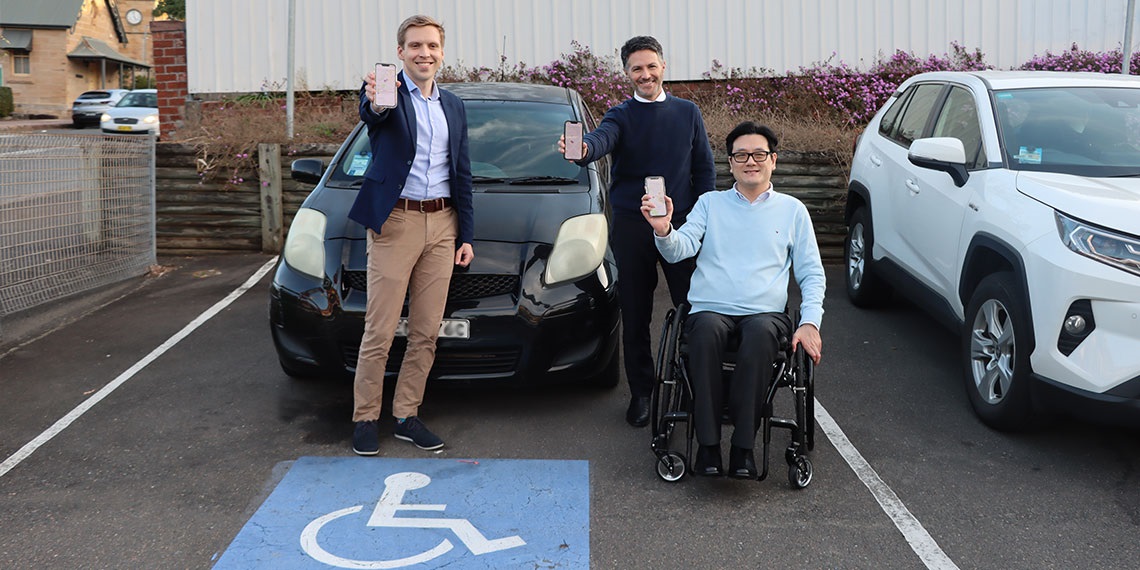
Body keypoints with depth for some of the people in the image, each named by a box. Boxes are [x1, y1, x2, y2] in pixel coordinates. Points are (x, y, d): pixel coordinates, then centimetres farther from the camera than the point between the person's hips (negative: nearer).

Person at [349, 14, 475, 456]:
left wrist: (466, 234, 11)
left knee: (426, 333, 8)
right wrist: (375, 101, -54)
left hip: (442, 225, 5)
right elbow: (372, 114, -29)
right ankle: (365, 418, 12)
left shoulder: (453, 106, 15)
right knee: (379, 332, -1)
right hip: (395, 223, -5)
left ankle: (407, 416, 19)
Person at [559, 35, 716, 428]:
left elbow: (704, 169, 12)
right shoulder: (621, 116, 4)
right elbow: (603, 139, -20)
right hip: (631, 226, 0)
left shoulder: (688, 113, 10)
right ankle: (642, 393, 17)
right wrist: (583, 148, -44)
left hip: (681, 223, 1)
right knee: (635, 316, 5)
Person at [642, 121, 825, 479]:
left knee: (760, 333, -37)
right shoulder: (710, 203, 19)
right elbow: (680, 249, 3)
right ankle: (708, 445, -32)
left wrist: (810, 322, 0)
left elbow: (812, 272, 16)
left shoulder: (792, 210, 19)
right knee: (707, 330, -37)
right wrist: (664, 230, -21)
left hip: (765, 313, 0)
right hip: (710, 310, 0)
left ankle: (743, 447, -33)